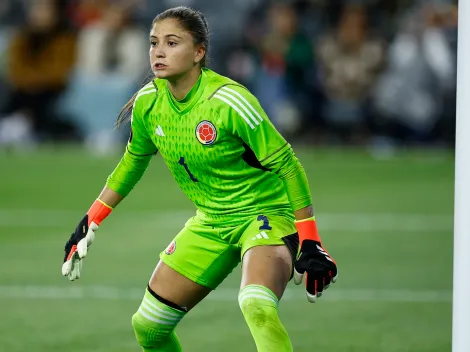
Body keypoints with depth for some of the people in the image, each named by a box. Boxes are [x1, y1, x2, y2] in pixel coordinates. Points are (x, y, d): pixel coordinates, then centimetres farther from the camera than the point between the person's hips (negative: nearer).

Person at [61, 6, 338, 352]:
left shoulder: (229, 102, -25)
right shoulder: (148, 103, -6)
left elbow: (288, 165, -18)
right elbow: (134, 160, 15)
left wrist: (309, 243, -21)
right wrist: (90, 223, 15)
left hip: (266, 214, -7)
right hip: (211, 224, 7)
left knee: (257, 307, -36)